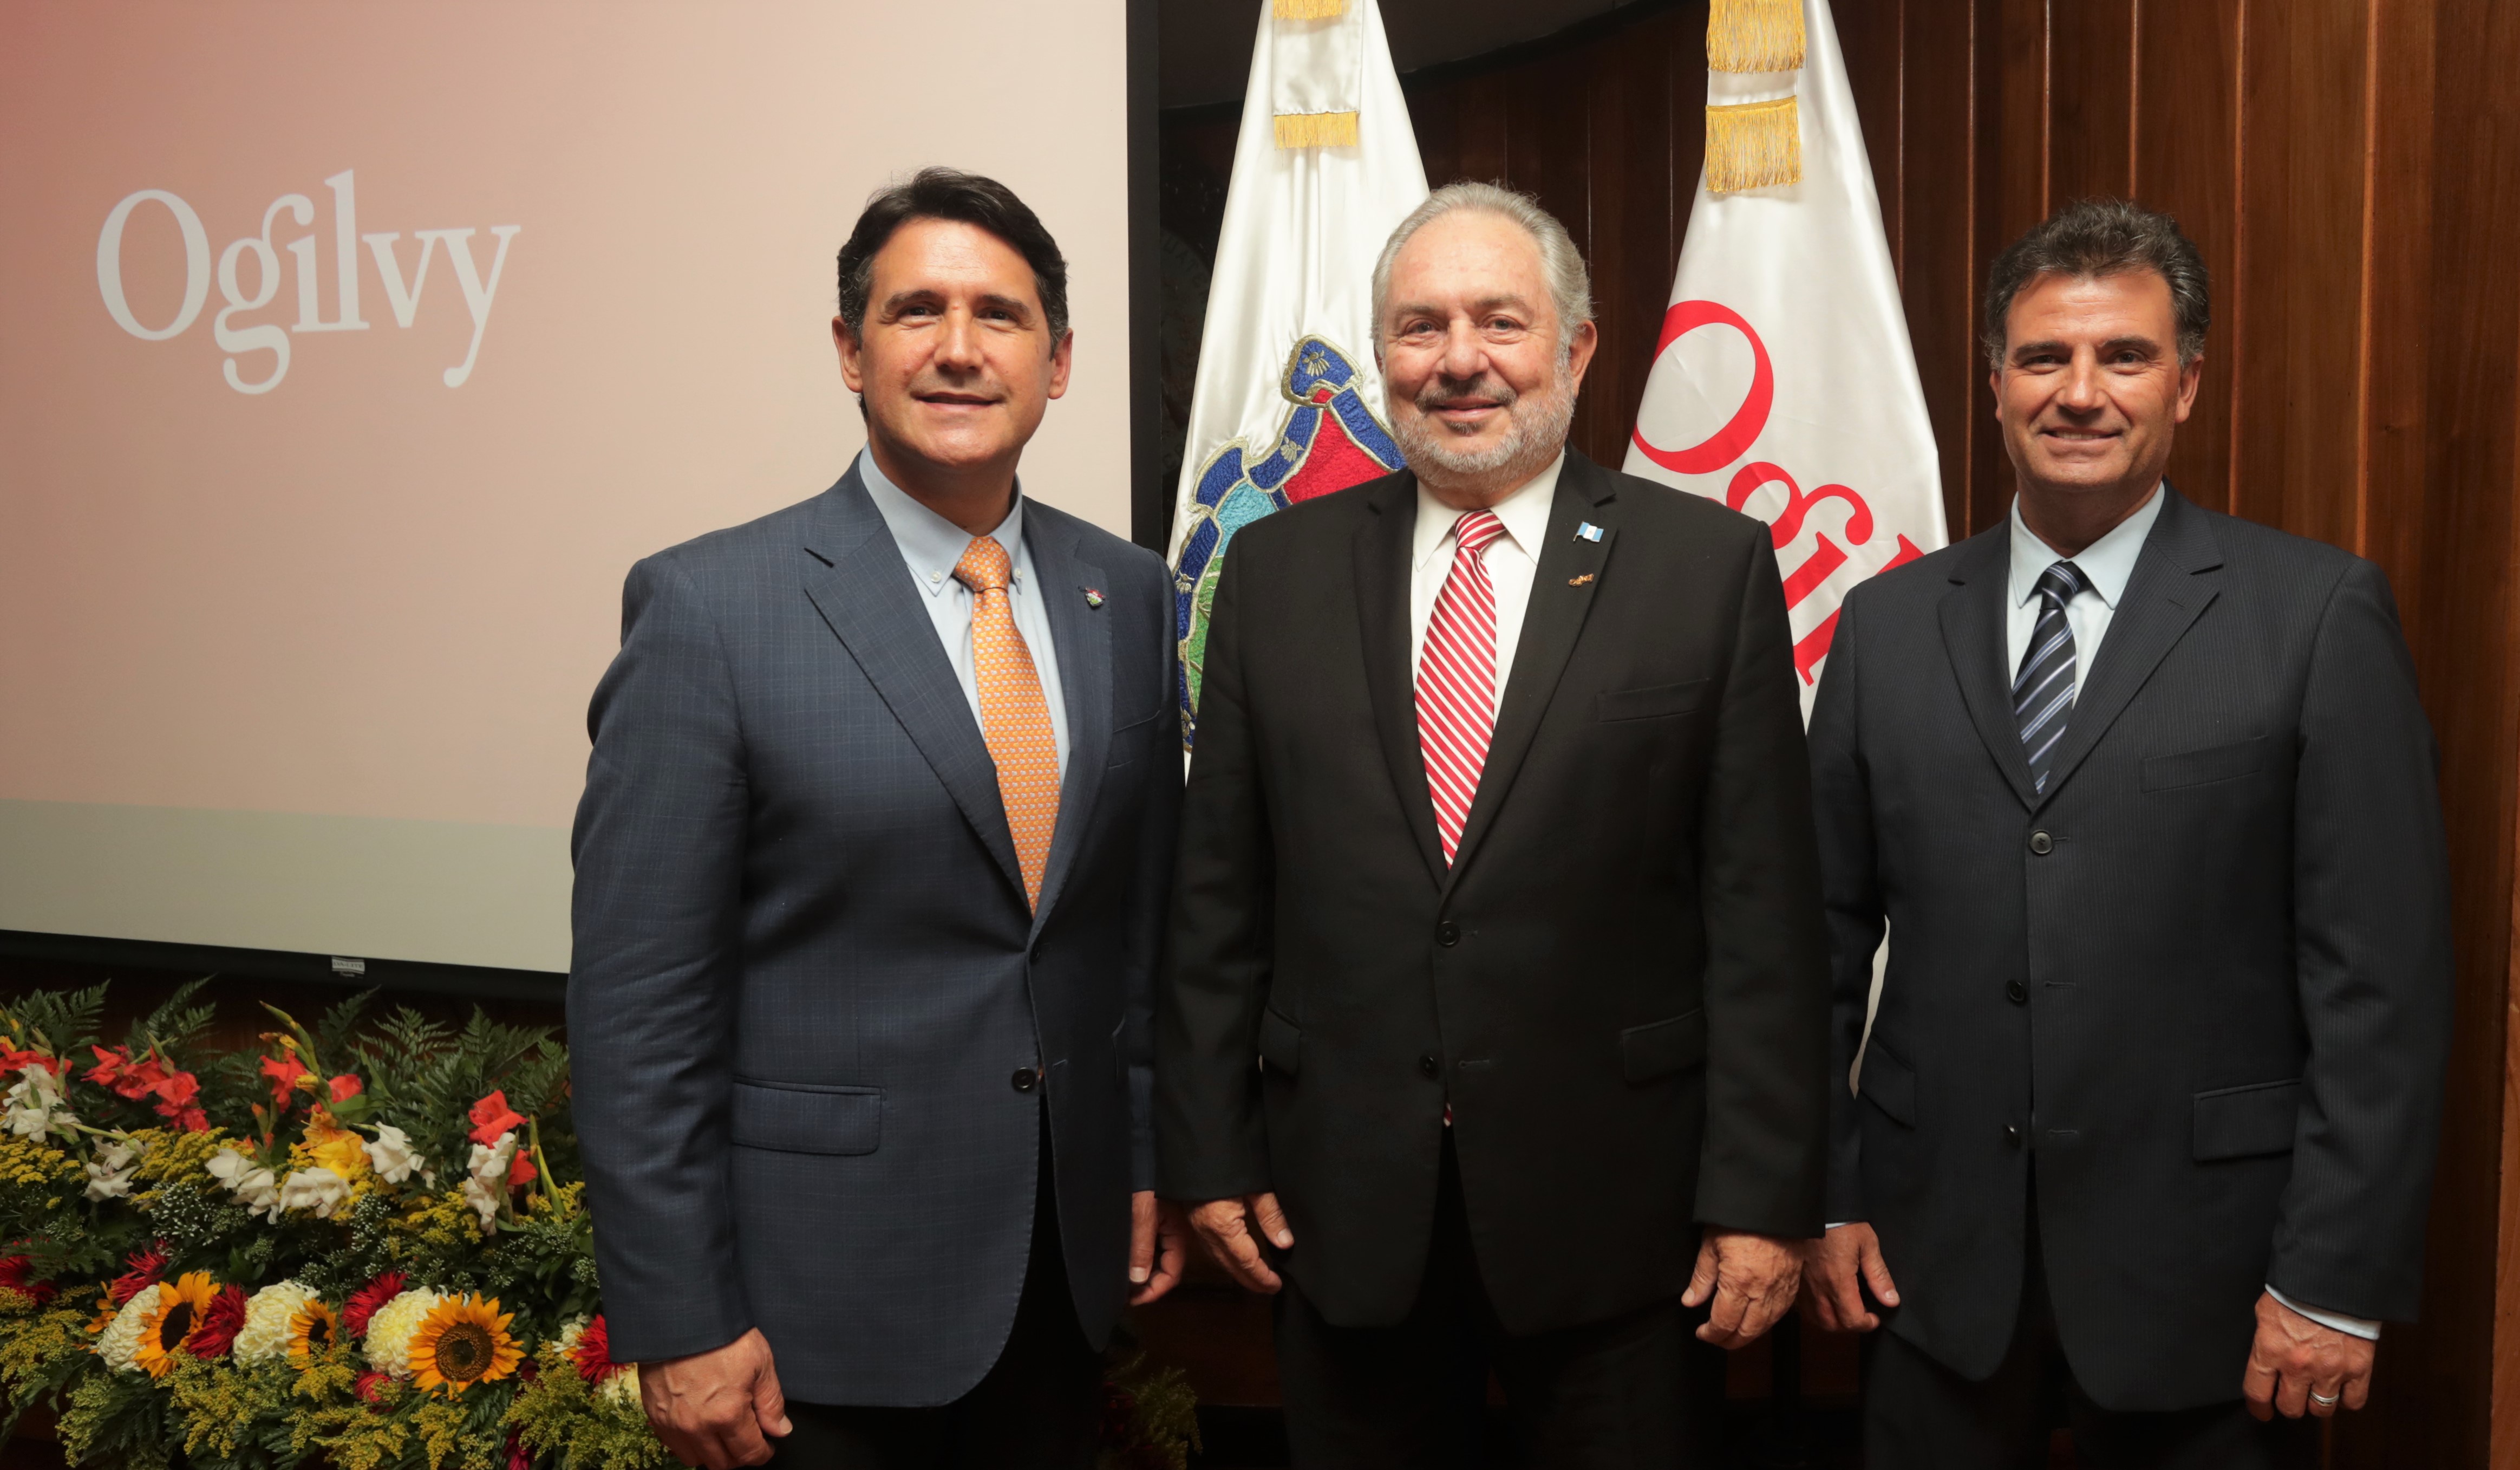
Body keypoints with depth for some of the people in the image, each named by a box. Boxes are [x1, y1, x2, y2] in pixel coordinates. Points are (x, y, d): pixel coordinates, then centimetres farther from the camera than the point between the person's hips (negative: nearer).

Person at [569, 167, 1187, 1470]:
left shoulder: (1128, 595, 3)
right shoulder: (710, 607, -12)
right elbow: (637, 999, -12)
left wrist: (1153, 1159, 10)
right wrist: (678, 1325, -11)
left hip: (1065, 1261, 5)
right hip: (823, 1284, -4)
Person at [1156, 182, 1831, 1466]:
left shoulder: (1710, 565, -2)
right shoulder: (1279, 571, 4)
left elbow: (1763, 909, -5)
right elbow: (1219, 892, 5)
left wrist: (1763, 1195, -7)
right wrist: (1211, 1153, 3)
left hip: (1618, 1208, -1)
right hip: (1343, 1207, 2)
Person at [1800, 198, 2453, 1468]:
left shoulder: (2320, 615, -5)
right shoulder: (1889, 624, 4)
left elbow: (2379, 973, -7)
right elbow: (1829, 930, 7)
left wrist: (2338, 1279, -9)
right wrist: (1825, 1196, 5)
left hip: (2200, 1269, -2)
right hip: (1938, 1261, 3)